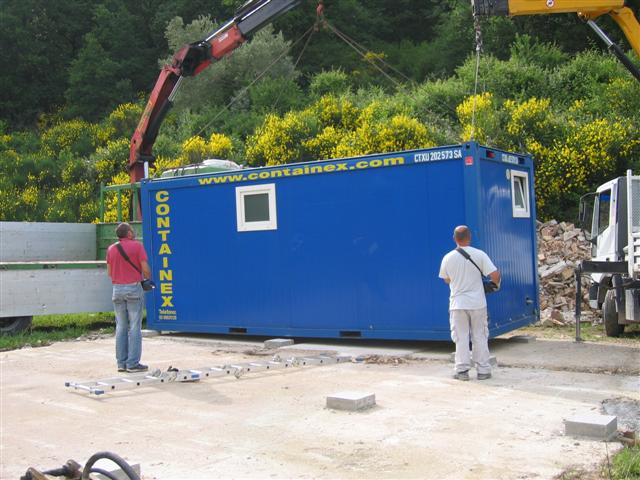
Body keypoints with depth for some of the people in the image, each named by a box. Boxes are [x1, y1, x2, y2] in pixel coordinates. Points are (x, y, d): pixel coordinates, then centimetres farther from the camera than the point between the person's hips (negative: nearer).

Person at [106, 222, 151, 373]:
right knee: (135, 327, -1)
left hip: (117, 289, 5)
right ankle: (133, 363, -3)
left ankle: (121, 363, 10)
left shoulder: (111, 249, 7)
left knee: (121, 327, 10)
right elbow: (145, 269, -9)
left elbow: (109, 272, 10)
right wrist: (148, 278, 11)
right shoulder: (137, 246, -6)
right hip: (134, 288, -5)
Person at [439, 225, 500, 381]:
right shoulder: (479, 255, -9)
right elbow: (495, 274, -13)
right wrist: (496, 284, 9)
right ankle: (483, 370, 15)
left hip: (458, 304, 0)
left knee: (461, 338, 7)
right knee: (480, 337, 10)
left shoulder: (448, 258, -5)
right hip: (477, 303, 0)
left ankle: (462, 371, 7)